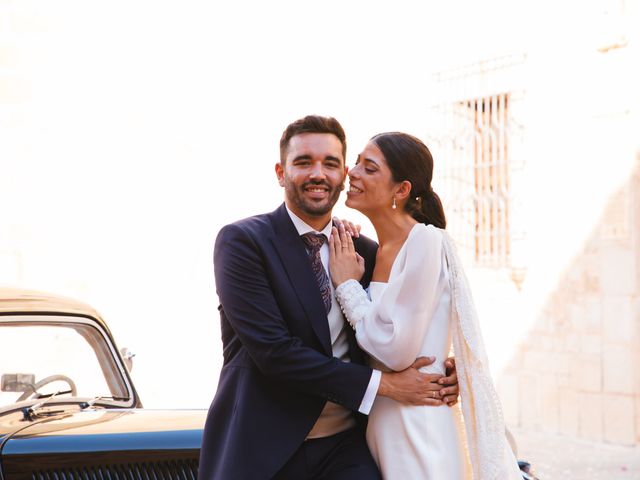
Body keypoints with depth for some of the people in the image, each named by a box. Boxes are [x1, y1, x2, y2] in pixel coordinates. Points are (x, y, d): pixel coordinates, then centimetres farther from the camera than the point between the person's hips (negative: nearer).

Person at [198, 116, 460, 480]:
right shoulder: (242, 241, -7)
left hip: (345, 448, 4)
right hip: (262, 448, -3)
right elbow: (273, 350, -16)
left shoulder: (367, 252, 8)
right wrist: (381, 383, -17)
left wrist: (441, 377, -4)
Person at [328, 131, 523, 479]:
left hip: (418, 431, -7)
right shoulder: (377, 250, 8)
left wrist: (348, 286, -8)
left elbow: (395, 349, -19)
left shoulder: (426, 242, -15)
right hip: (379, 422, 8)